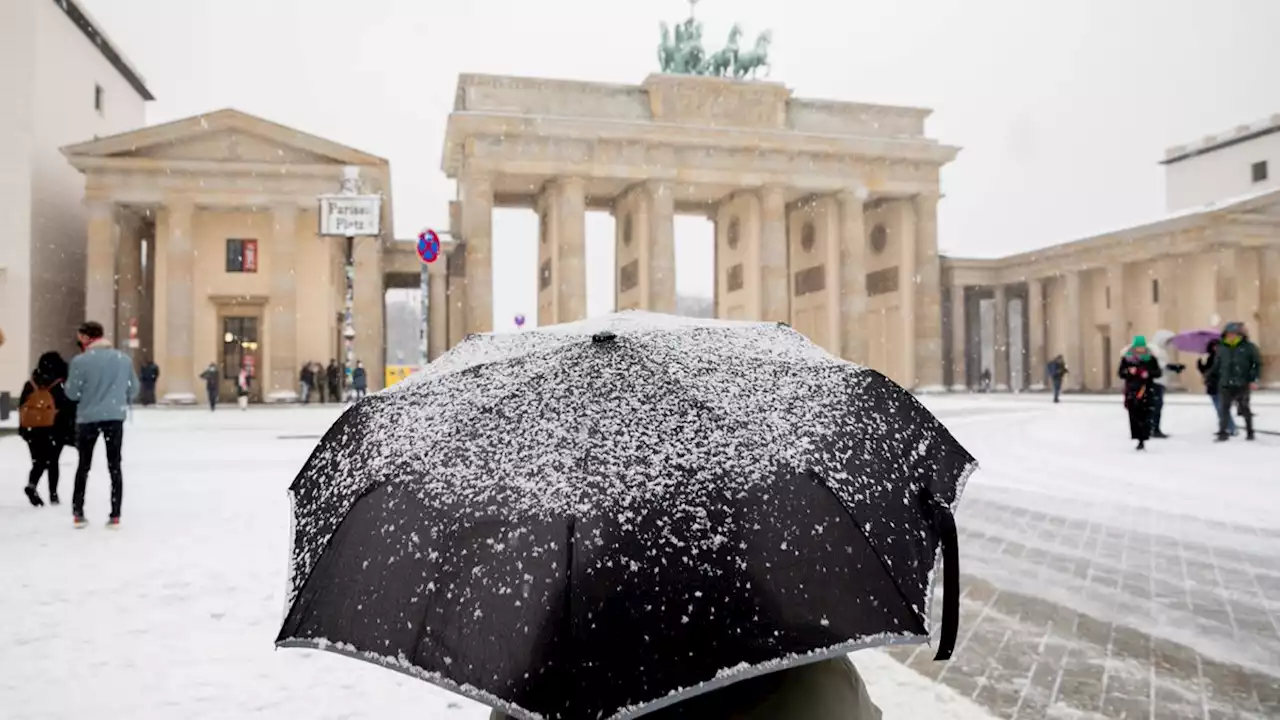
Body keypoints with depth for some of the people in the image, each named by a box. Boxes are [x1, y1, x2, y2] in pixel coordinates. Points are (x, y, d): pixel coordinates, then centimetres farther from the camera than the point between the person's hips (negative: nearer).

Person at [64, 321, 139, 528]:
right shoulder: (124, 359, 1)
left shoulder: (80, 360, -9)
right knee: (115, 466, 7)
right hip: (115, 417, 1)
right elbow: (134, 390, 7)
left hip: (87, 418, -1)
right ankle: (115, 516, 5)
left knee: (84, 466, 15)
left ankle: (78, 514, 18)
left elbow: (72, 393, -5)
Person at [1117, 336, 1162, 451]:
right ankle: (1139, 438, 5)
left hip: (1146, 390, -1)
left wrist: (1149, 373, -13)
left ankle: (1143, 439, -3)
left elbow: (1158, 372, 6)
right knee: (1134, 416, -2)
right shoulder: (1126, 358, 4)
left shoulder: (1151, 358, 4)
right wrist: (1129, 371, -15)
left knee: (1145, 415, -7)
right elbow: (1120, 373, 5)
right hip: (1131, 390, 1)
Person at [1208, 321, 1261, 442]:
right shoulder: (1222, 349, 7)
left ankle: (1250, 431, 24)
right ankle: (1222, 432, 4)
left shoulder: (1248, 347, -2)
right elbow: (1216, 366, 15)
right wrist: (1209, 378, 13)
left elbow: (1257, 364, -2)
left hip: (1242, 385, -2)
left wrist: (1254, 379, -10)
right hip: (1225, 385, 2)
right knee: (1223, 409, -1)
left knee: (1244, 409, 9)